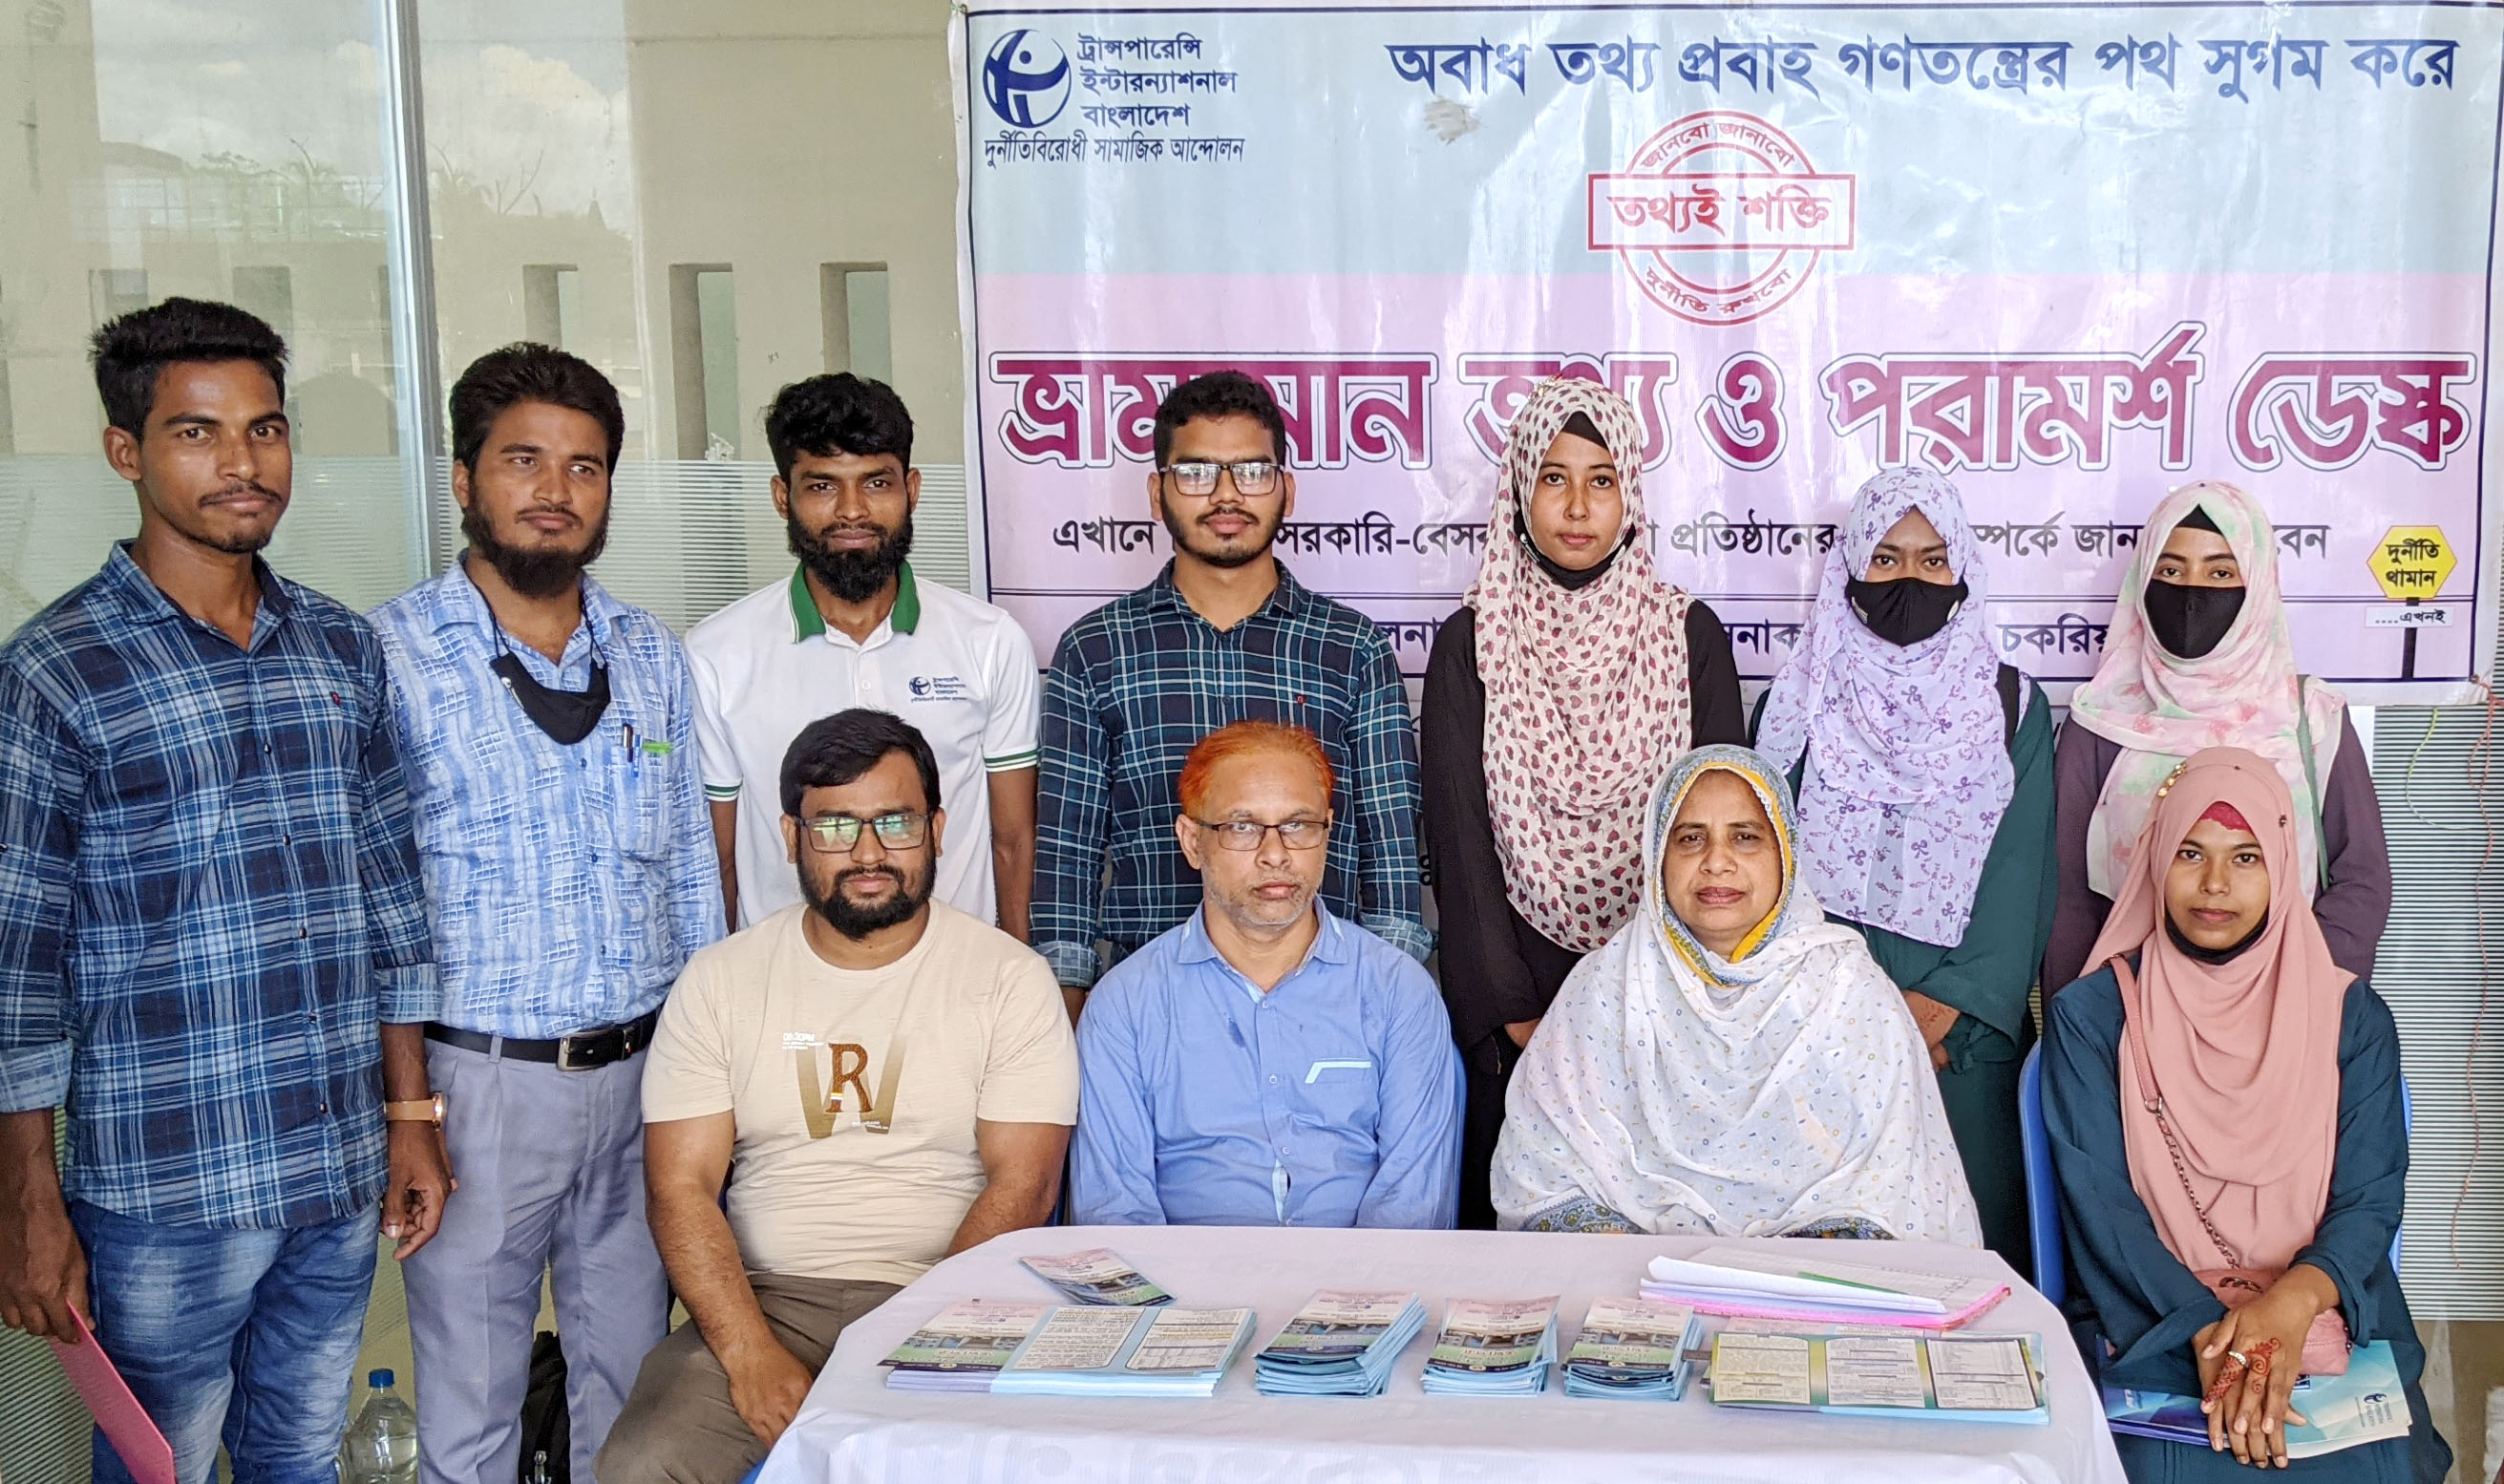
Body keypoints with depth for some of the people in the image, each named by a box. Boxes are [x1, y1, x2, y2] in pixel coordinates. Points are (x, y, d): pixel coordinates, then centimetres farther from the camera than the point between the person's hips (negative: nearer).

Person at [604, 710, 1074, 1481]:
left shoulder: (1010, 978, 2)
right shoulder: (718, 981, 7)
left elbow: (1022, 1185, -5)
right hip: (766, 1300, 1)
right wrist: (753, 1353, -15)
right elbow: (681, 1187, 1)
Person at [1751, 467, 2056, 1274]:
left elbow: (2024, 873, 1)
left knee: (1966, 1226, -2)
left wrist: (1948, 1004, -11)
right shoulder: (1799, 700, 8)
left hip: (1963, 1027, 0)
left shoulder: (2012, 707, 8)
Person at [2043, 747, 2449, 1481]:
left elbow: (2371, 1197, 0)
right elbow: (2098, 1202, -5)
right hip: (2153, 1331, -1)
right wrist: (2207, 1333, -20)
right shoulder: (2090, 1015, 3)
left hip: (2326, 1320, 2)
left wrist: (2294, 1302, -21)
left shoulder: (2351, 1016, 8)